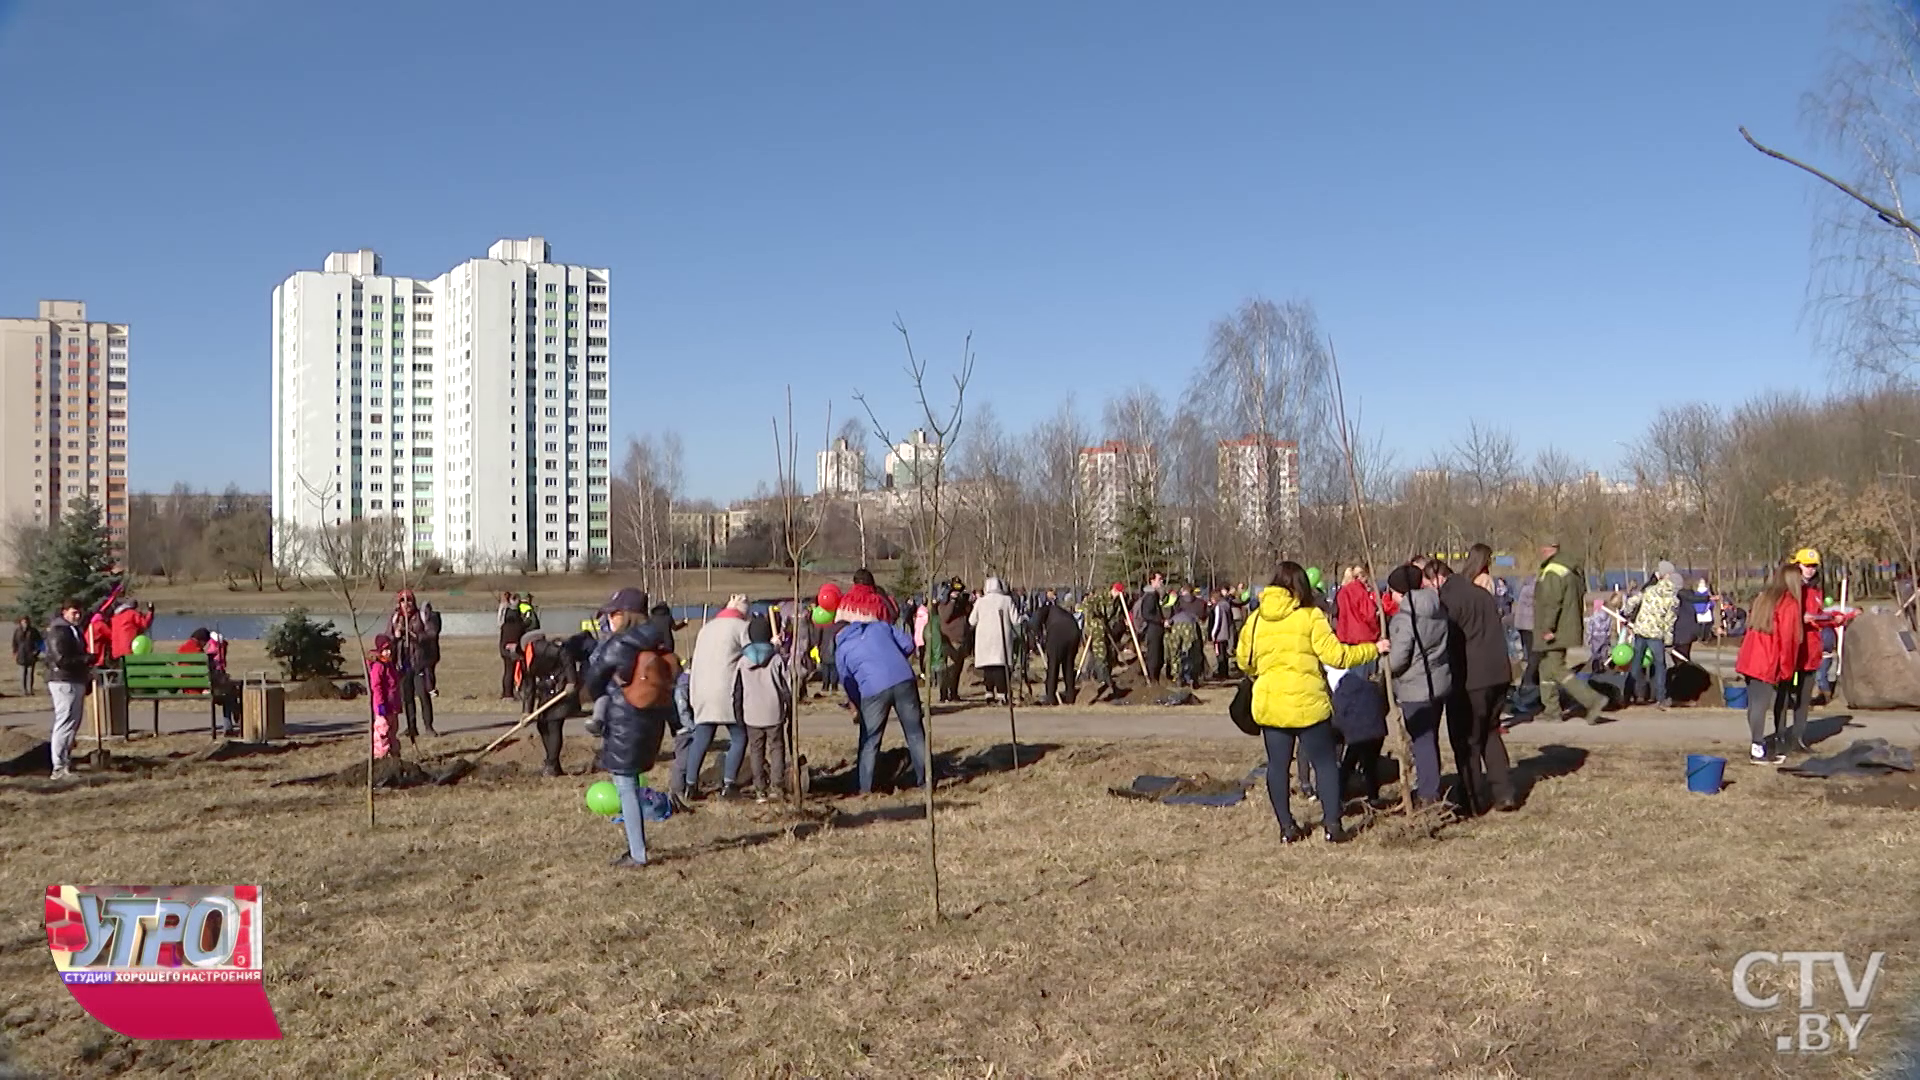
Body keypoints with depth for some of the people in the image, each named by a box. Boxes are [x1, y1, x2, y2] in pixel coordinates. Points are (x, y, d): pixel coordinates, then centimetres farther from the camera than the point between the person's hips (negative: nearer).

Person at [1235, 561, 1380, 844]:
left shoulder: (1256, 619, 5)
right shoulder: (1310, 616, -7)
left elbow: (1244, 661, 12)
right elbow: (1335, 655, -10)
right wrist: (1372, 649, 2)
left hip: (1269, 702, 3)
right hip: (1307, 702, -3)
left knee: (1277, 764, 11)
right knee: (1325, 762, 8)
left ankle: (1286, 826, 12)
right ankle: (1332, 824, 4)